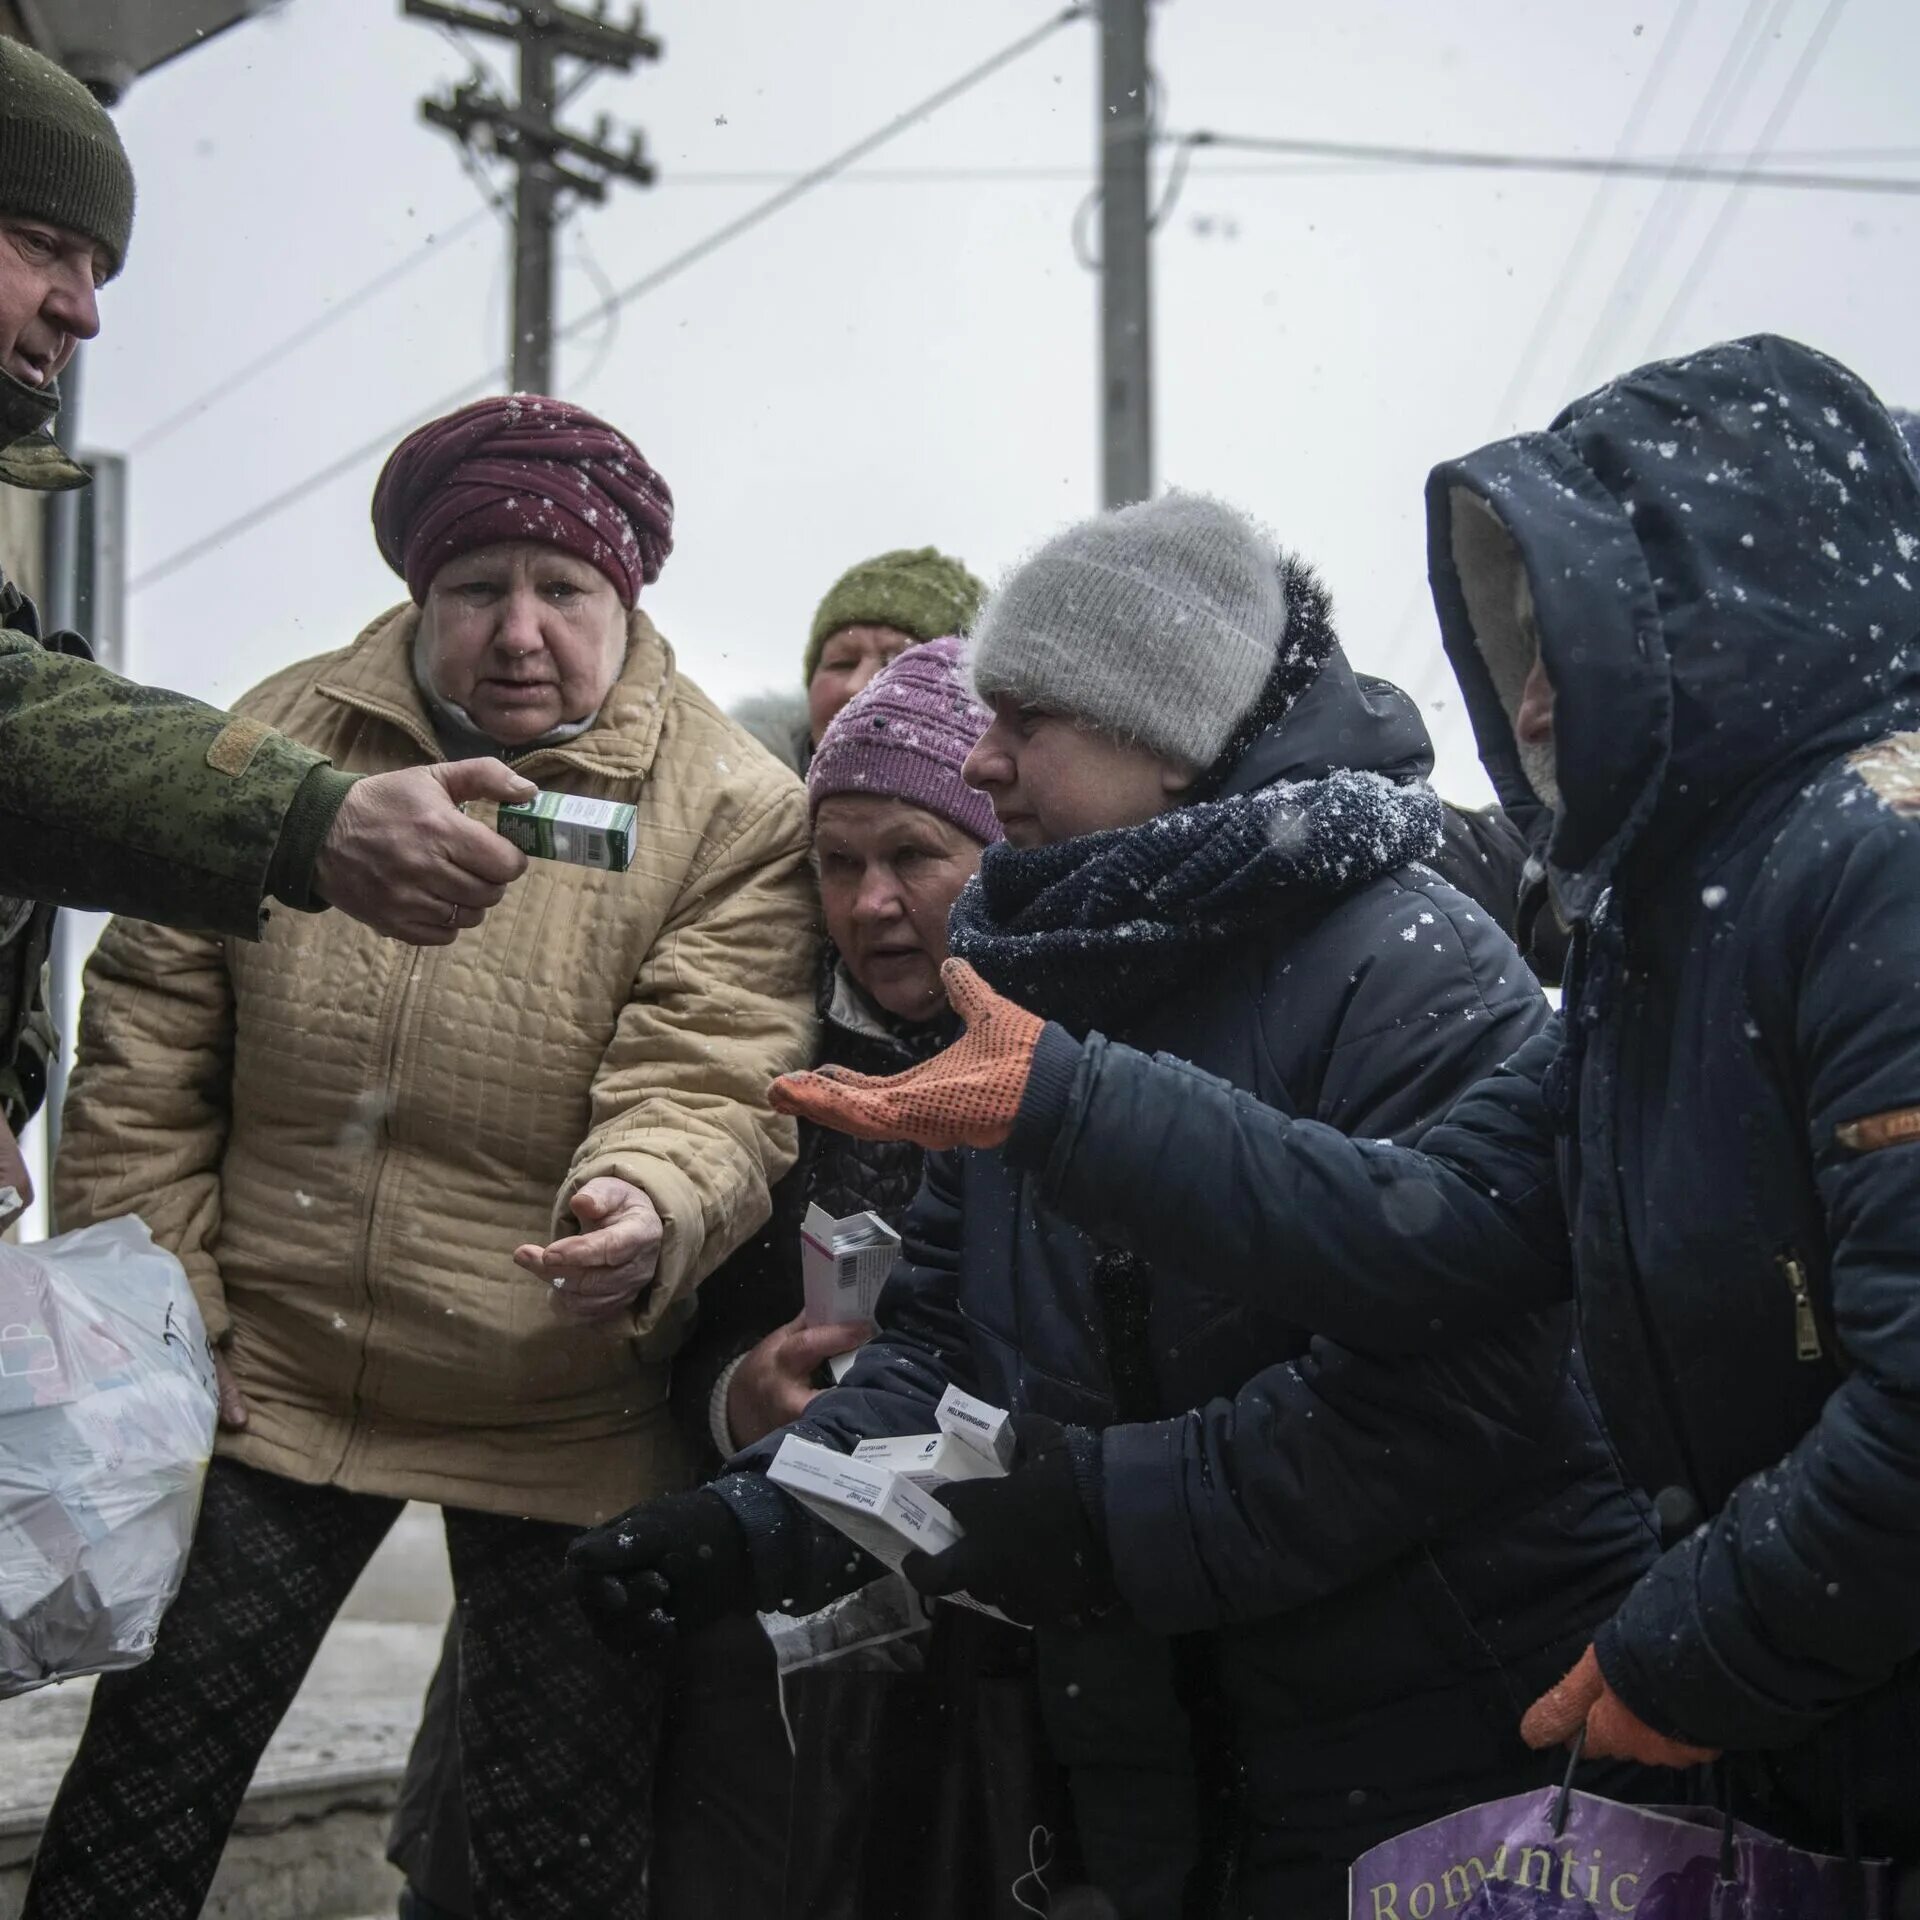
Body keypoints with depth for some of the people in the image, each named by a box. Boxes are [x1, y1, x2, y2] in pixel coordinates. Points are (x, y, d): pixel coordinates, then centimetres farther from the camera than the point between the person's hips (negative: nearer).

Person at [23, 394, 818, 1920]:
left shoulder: (735, 816, -8)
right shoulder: (282, 745, 0)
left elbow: (703, 1089, -17)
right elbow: (145, 1047, 4)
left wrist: (647, 1211, -39)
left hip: (562, 1426, -2)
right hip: (268, 1380, 2)